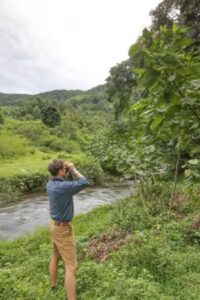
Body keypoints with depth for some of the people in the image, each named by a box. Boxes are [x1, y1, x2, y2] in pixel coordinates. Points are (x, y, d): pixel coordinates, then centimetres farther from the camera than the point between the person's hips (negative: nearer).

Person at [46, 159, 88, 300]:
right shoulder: (63, 186, -30)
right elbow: (84, 182, -24)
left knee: (55, 256, 28)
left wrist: (69, 173, 0)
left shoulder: (50, 184, -2)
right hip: (63, 228, -9)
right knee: (71, 266, -1)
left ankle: (53, 284, 50)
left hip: (55, 224, 9)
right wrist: (73, 169, -15)